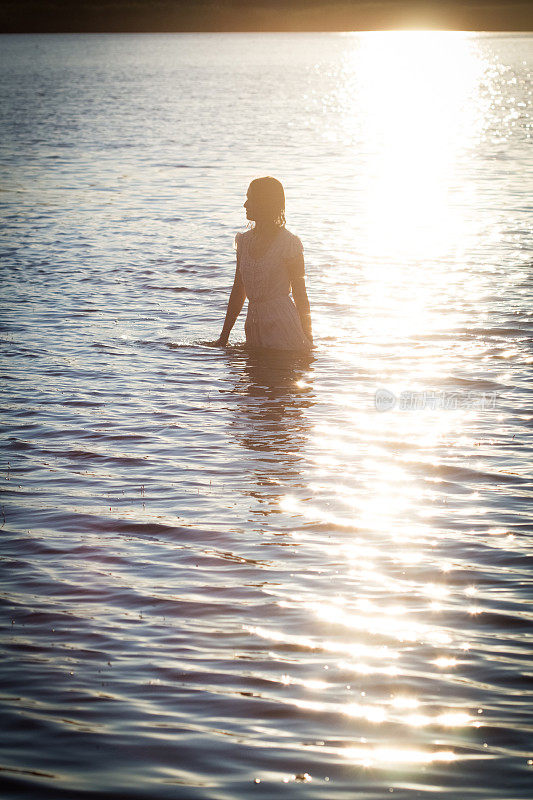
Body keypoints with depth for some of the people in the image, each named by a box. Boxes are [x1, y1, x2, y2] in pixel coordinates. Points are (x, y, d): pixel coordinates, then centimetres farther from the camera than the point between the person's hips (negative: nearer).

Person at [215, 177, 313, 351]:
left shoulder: (289, 243, -7)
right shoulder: (244, 241, 10)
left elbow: (300, 294, -5)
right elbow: (238, 291, 15)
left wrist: (307, 341, -7)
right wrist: (224, 337, 14)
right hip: (254, 325, 6)